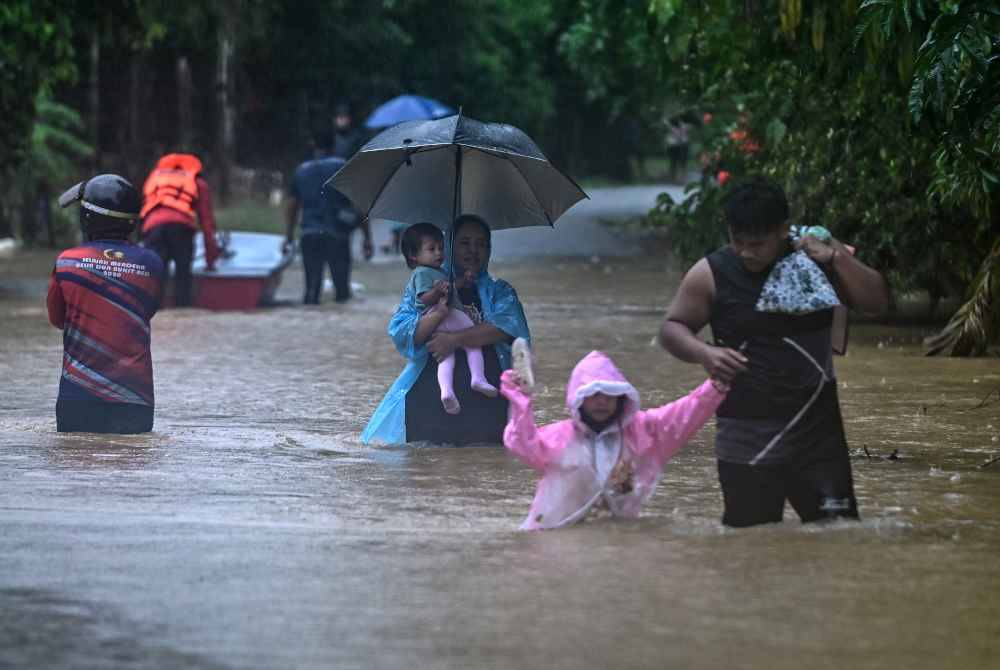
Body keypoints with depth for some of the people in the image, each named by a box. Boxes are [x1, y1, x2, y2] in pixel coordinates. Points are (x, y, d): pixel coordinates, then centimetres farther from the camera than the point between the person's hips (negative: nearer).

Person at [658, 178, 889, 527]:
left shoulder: (817, 255, 1)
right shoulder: (711, 275, -4)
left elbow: (876, 301, -1)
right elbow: (672, 328, 3)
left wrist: (837, 259, -14)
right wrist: (704, 353, -16)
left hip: (817, 431, 1)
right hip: (748, 439, -1)